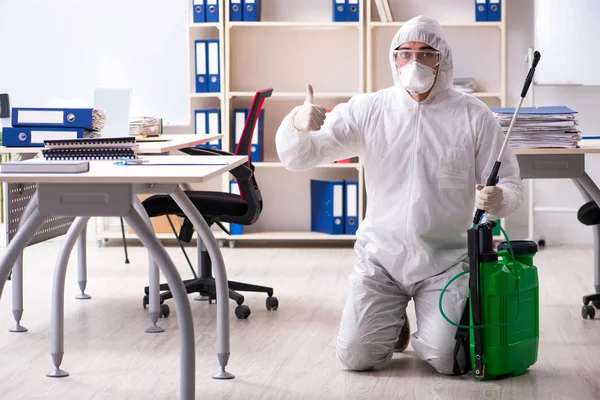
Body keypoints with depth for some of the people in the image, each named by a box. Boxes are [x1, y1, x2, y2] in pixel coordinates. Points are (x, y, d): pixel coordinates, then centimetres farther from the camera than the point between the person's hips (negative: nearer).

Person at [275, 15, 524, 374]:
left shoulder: (474, 116, -3)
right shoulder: (367, 110, -1)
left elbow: (512, 184, 0)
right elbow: (297, 157, -4)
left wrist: (499, 200, -26)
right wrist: (297, 125, -28)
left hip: (447, 260, -1)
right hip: (382, 256, 1)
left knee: (448, 360, -15)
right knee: (356, 356, -10)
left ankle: (434, 324, 22)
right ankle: (393, 323, 25)